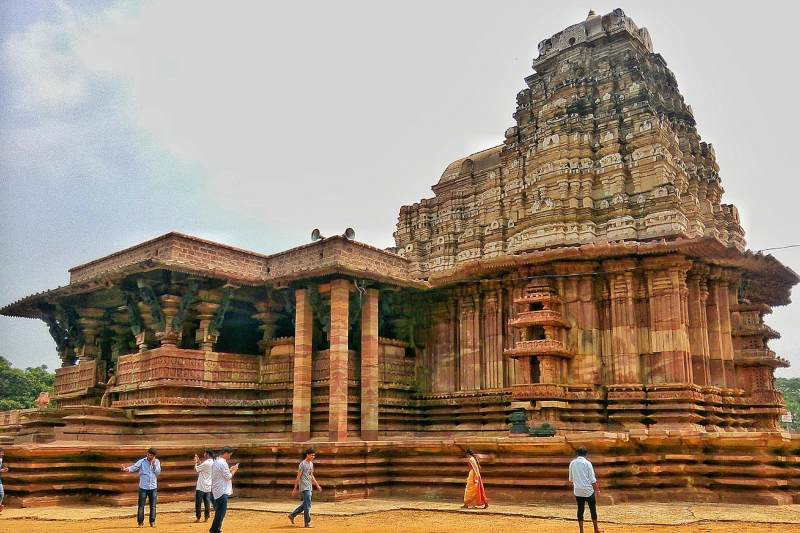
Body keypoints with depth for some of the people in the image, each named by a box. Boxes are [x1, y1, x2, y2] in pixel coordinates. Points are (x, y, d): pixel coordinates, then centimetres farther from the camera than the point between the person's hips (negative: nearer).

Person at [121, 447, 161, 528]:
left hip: (153, 488, 2)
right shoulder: (142, 461, -4)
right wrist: (126, 469, -36)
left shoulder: (157, 462, 3)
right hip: (143, 487, -2)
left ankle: (152, 522, 19)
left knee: (153, 506, 7)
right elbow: (134, 467, -17)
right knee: (141, 506, 2)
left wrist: (153, 464, -14)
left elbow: (158, 473, -5)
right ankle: (141, 522, 14)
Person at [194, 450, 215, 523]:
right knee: (207, 503, 8)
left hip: (201, 487, -8)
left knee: (198, 503, 1)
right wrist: (198, 461, 22)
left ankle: (198, 518, 4)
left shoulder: (206, 463, -18)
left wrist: (196, 462, 7)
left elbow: (196, 469, -9)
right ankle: (206, 518, 7)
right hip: (208, 487, 8)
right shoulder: (212, 463, 9)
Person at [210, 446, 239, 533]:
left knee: (219, 511, 16)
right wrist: (234, 470, 0)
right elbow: (228, 477, -14)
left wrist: (230, 470, 15)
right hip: (222, 491, -10)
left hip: (216, 491, 10)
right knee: (221, 512, -7)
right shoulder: (223, 463, -17)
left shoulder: (215, 462, 13)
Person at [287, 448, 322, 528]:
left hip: (309, 487, 9)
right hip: (304, 487, -9)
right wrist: (295, 488, -14)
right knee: (307, 505, -7)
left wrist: (317, 485, 20)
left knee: (305, 504, 14)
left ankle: (292, 515, 27)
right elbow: (298, 476, -13)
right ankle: (307, 523, -1)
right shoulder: (303, 464, -13)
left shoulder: (311, 464, 13)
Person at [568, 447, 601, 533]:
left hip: (577, 490, 4)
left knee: (580, 509, 9)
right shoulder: (587, 463, -10)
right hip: (588, 490, -3)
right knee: (593, 509, 9)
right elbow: (592, 479, -9)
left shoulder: (572, 463, 2)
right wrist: (597, 490, 1)